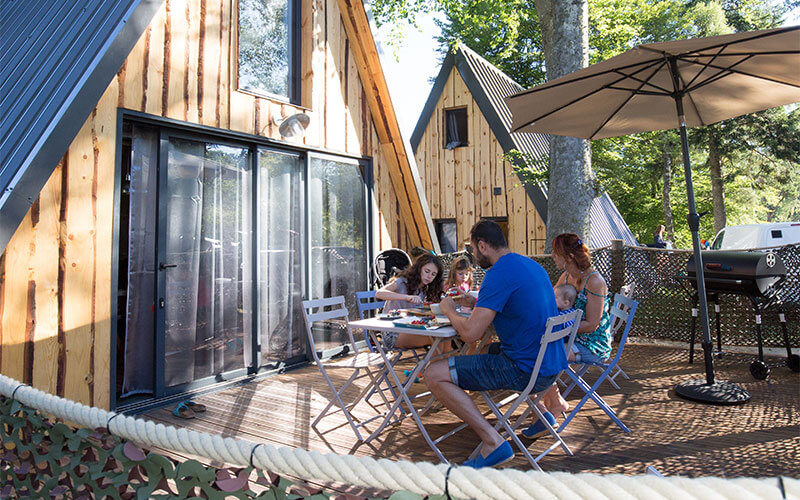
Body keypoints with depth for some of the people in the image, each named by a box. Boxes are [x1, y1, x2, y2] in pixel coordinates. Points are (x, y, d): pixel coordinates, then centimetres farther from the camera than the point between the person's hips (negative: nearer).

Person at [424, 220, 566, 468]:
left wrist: (449, 310, -1)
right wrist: (475, 305, 18)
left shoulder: (499, 274, -18)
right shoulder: (533, 266, 11)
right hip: (553, 365, 10)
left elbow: (470, 333, -22)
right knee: (483, 348, 37)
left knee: (434, 374, -11)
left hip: (525, 370, -9)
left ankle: (493, 442, -12)